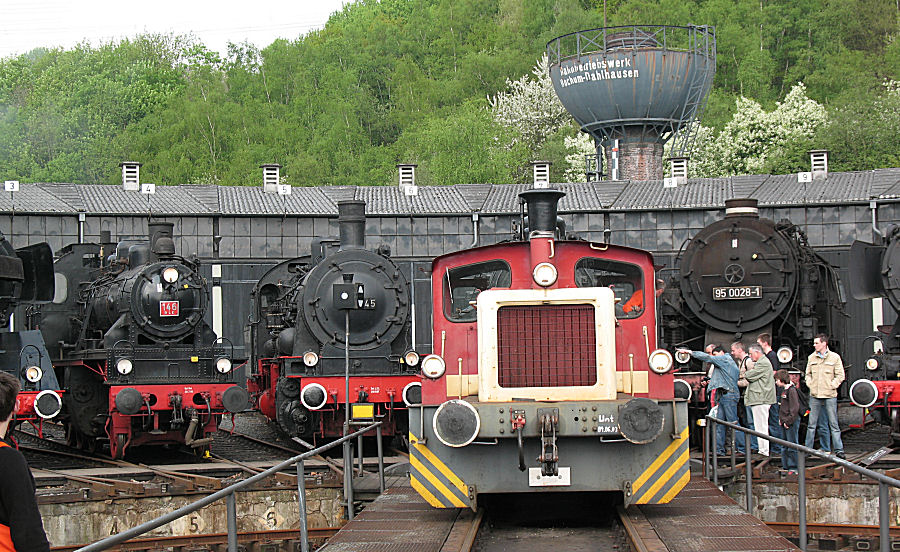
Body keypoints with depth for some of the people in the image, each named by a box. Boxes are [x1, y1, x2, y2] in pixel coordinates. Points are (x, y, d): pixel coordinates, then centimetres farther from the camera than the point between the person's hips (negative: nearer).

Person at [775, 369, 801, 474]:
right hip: (785, 421, 10)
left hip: (792, 422, -10)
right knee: (784, 445, 14)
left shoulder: (792, 390, -16)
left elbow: (794, 408, -20)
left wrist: (788, 421, -19)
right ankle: (785, 466, 21)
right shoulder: (783, 390, 13)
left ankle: (793, 467, 0)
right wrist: (780, 418, 14)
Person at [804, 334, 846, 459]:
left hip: (830, 396, -3)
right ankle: (808, 449, 12)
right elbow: (808, 374, 18)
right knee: (811, 424, 6)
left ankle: (838, 449, 4)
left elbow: (840, 375, -2)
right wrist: (810, 384, 3)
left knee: (833, 424, 0)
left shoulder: (835, 357, -2)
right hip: (814, 395, 3)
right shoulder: (811, 358, 9)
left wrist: (831, 386, -9)